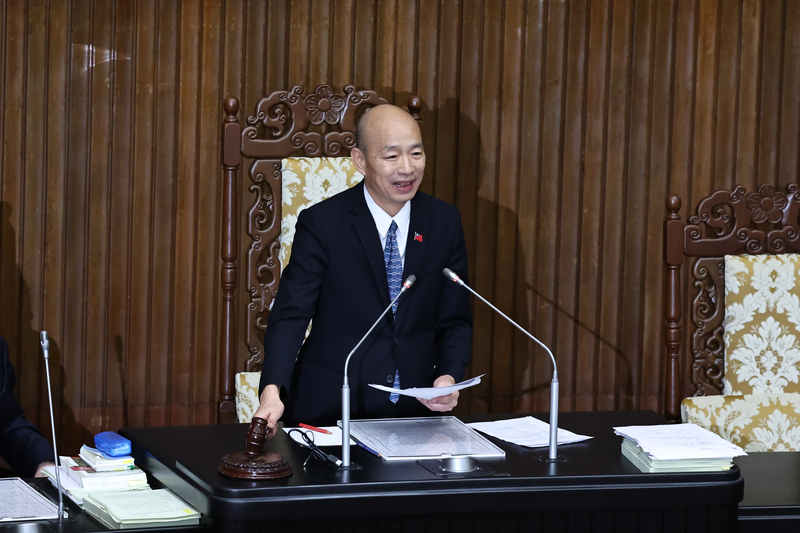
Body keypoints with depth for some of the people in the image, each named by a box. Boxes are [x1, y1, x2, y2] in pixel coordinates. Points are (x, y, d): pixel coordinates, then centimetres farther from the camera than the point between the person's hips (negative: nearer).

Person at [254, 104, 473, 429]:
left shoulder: (444, 222, 6)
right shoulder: (322, 223, -5)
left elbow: (455, 322, 11)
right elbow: (291, 314, -10)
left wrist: (448, 378, -11)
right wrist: (272, 392, -28)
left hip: (416, 407, 2)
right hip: (330, 411, -2)